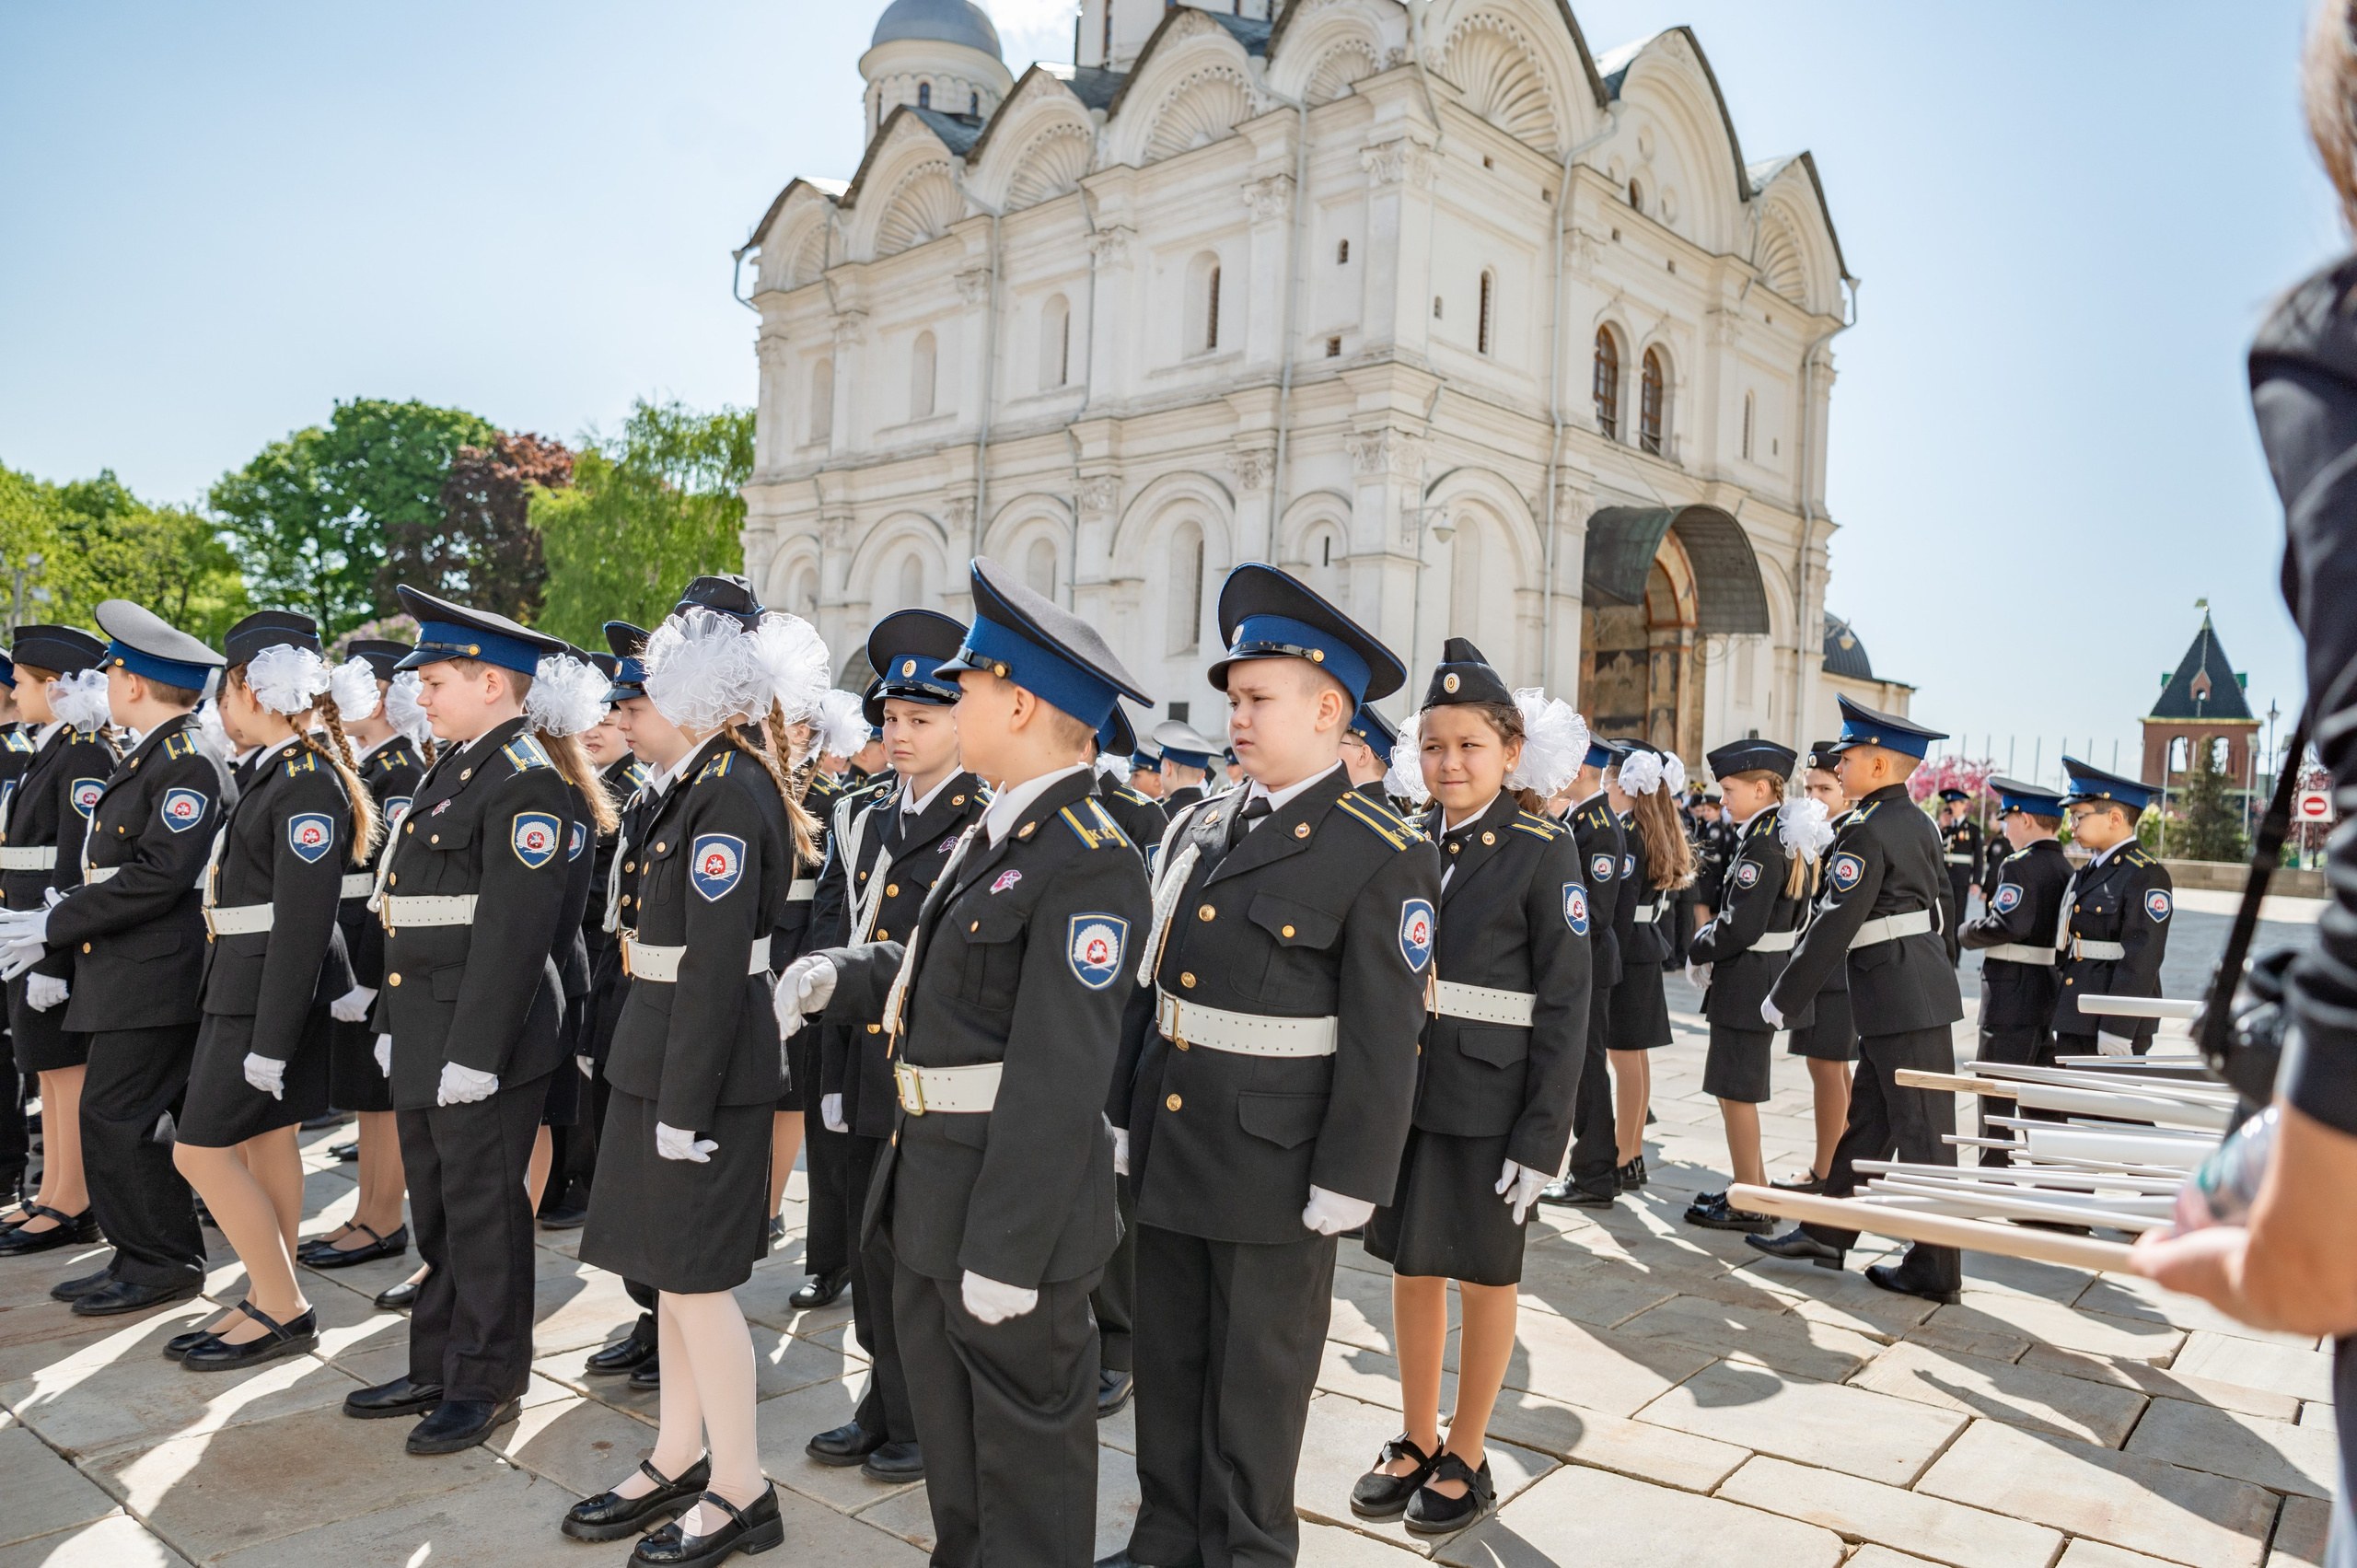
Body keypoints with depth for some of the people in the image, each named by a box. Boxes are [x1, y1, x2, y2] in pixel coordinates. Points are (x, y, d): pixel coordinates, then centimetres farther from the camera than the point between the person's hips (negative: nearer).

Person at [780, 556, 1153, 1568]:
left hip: (1014, 1203, -9)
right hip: (929, 1188, 9)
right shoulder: (995, 837, 9)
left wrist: (1007, 1248, -23)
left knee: (1027, 1455, 10)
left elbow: (1057, 1079, -25)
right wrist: (838, 977, -1)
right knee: (945, 1431, 24)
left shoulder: (1088, 861, -22)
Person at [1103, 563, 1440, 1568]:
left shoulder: (1383, 859, -13)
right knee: (1168, 1361, 19)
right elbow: (1150, 984, 12)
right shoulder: (1200, 828, 7)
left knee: (1258, 1379, 11)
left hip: (1275, 1169, -6)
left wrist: (1346, 1184, -14)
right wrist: (1124, 1113, 12)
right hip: (1169, 1148, 7)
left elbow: (1384, 1040, -14)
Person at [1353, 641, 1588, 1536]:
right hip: (1401, 1093, 5)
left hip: (1489, 1103, -4)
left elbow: (1564, 1005, -10)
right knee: (1412, 1269, 14)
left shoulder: (1542, 851, -8)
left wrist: (1542, 1137, -13)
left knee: (1483, 1277, 10)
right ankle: (1416, 1444, 32)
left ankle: (1466, 1461, 26)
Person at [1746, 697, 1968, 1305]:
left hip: (1899, 997, -10)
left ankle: (1936, 1268, 9)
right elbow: (1941, 906, 20)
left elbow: (1833, 925, -18)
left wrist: (1782, 1000, -12)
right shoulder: (1920, 824, 13)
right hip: (1918, 987, 10)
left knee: (1922, 1131, -1)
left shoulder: (1867, 831, -16)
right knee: (1867, 1118, 15)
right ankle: (1828, 1233, 25)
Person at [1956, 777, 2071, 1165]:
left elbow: (2007, 925, -25)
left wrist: (1966, 932, -8)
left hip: (2012, 995, -8)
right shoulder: (2066, 868, 10)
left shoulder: (2019, 866, -16)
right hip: (2051, 992, 9)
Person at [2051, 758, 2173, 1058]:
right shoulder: (2089, 872, 15)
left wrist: (2116, 1029, -22)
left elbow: (2142, 959, -18)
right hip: (2075, 1021, 8)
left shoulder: (2147, 876, -12)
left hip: (2115, 1023, -8)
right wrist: (2061, 1019, 18)